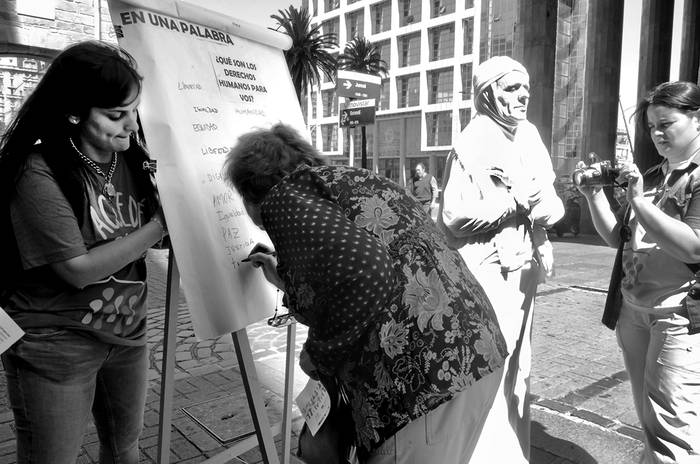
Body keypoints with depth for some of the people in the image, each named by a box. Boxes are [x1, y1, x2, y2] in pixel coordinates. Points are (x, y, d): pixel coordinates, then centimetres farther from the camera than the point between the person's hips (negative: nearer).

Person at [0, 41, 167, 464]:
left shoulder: (130, 160, -2)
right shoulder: (39, 173, -19)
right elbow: (80, 270, -22)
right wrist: (161, 224, -22)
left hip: (128, 336, 5)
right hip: (56, 349, -5)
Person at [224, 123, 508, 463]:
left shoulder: (284, 196, -6)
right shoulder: (349, 180, 20)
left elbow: (364, 272, -25)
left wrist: (318, 353, -8)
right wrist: (285, 280, 38)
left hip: (427, 375, -10)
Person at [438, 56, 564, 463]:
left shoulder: (530, 135, 9)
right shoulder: (473, 143, -12)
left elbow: (553, 204, 10)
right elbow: (453, 216, -19)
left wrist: (546, 205, -12)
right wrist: (516, 201, -17)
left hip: (525, 269, 8)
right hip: (487, 272, -8)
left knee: (518, 368, 18)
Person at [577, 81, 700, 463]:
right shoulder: (652, 177, 14)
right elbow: (616, 238, 13)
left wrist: (638, 201, -20)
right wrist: (595, 196, 0)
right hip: (633, 310, 7)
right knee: (648, 420, 16)